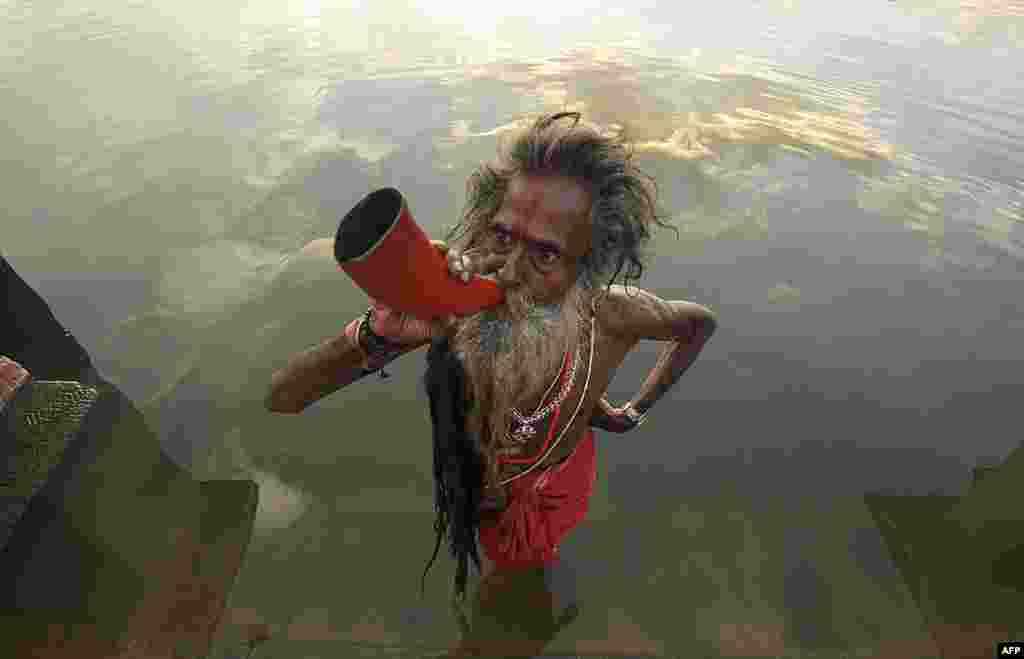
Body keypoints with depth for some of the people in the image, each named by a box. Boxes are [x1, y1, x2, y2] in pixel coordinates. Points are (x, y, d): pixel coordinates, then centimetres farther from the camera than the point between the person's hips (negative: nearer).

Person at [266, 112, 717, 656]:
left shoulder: (611, 317, -31)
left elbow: (701, 322, -5)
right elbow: (278, 400, -35)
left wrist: (636, 411, -1)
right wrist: (379, 335, -55)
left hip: (552, 493, 0)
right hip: (469, 485, 0)